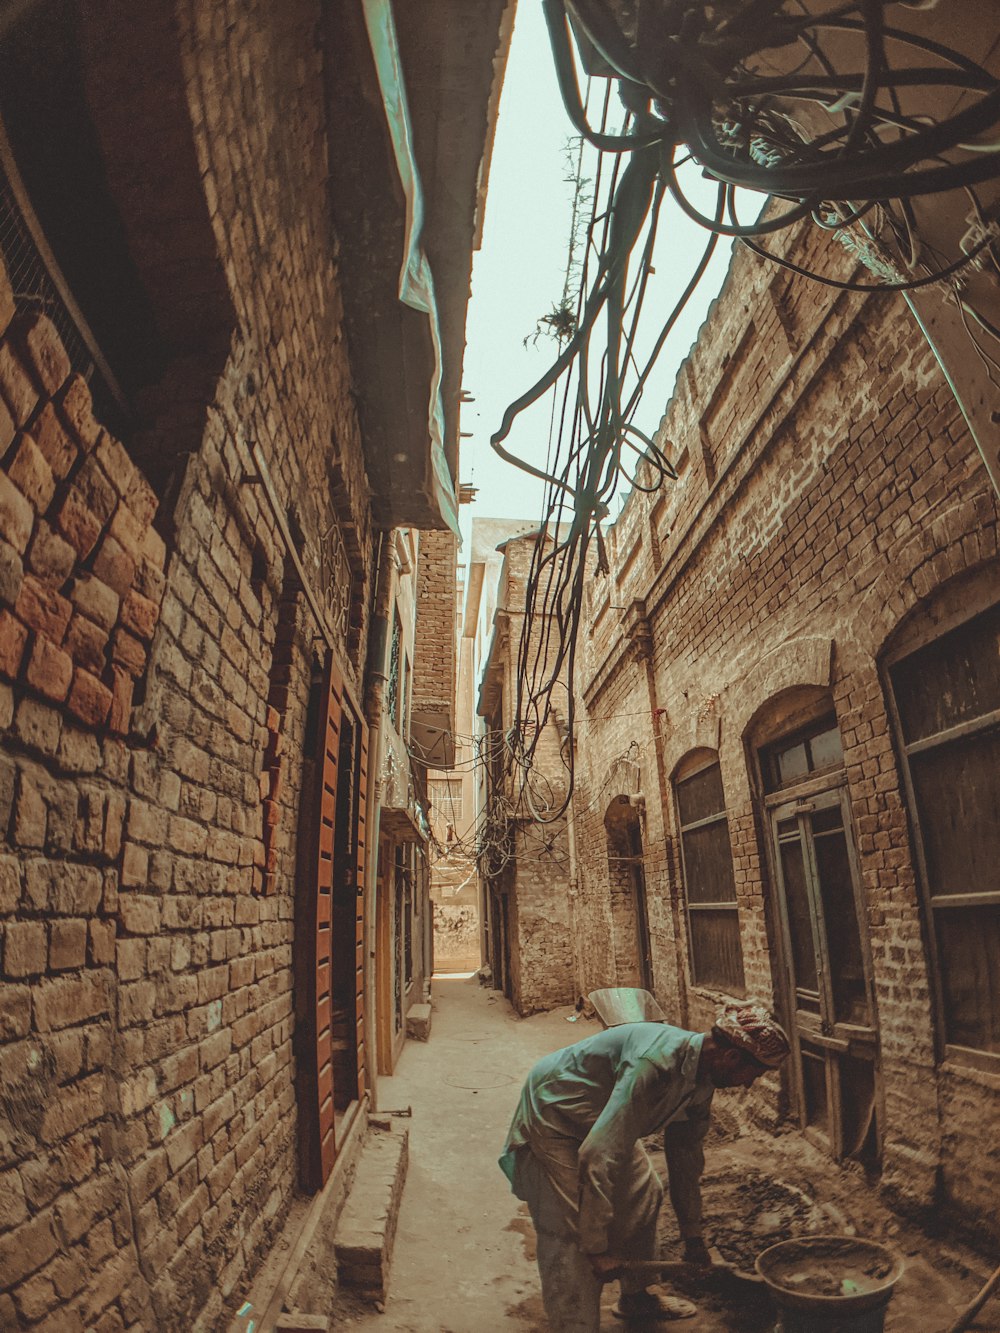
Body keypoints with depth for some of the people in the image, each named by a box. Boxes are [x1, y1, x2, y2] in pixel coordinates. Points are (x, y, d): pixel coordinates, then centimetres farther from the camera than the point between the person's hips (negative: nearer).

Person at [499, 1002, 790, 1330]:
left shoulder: (701, 1078, -6)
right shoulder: (655, 1062, -37)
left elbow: (685, 1156, 9)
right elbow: (598, 1156, -37)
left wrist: (693, 1237, 16)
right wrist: (598, 1247, -28)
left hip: (600, 1119, 9)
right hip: (553, 1115, -9)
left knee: (643, 1195, 16)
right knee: (570, 1237, -12)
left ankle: (636, 1297, 37)